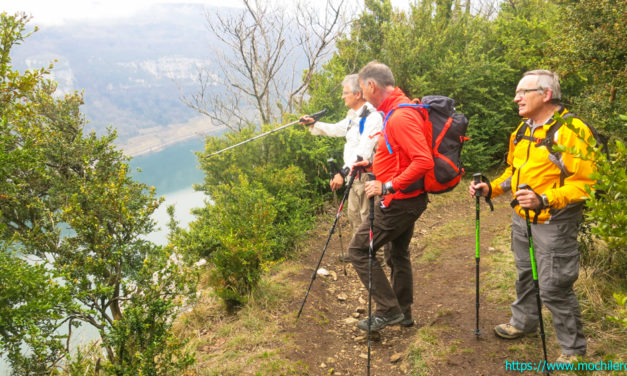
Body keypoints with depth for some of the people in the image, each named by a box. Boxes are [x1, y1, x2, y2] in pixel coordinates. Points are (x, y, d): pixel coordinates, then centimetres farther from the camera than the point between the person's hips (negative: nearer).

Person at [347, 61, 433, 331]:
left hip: (399, 201, -11)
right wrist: (372, 163, 13)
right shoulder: (396, 110, 11)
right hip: (408, 199, 11)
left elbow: (423, 161, -30)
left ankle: (388, 310, 4)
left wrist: (387, 187, -28)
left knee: (359, 249, -3)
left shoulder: (400, 116, -22)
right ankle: (403, 312, 33)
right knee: (397, 253, 20)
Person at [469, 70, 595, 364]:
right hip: (522, 219, 8)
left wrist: (544, 200, -33)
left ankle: (573, 350, 18)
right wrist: (491, 188, 5)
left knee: (553, 287, -1)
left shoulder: (572, 130, -17)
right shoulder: (522, 130, 9)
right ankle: (523, 322, 43)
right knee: (525, 275, 22)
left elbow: (584, 183, -22)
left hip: (554, 225, -7)